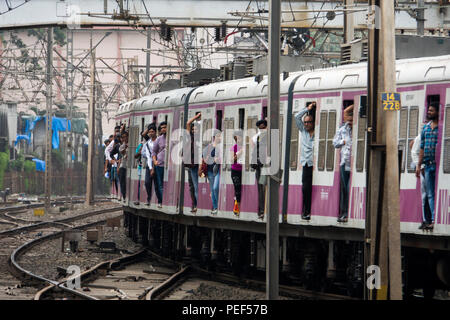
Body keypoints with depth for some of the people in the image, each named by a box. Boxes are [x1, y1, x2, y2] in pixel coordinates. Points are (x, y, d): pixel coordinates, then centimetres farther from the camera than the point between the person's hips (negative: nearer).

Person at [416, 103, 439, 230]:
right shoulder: (425, 127, 16)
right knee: (430, 194, 4)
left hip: (438, 164, -7)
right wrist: (419, 165, 15)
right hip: (427, 165, 7)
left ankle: (435, 219, -7)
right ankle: (434, 219, 4)